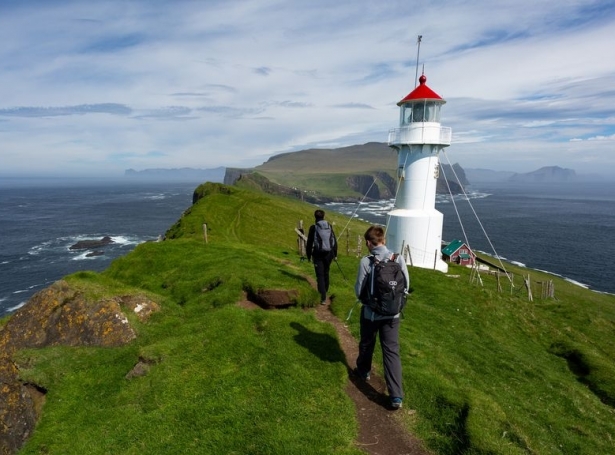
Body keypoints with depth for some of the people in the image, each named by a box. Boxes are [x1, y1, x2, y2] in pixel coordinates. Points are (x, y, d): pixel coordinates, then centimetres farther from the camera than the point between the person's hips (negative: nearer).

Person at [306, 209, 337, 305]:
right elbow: (334, 241, 6)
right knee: (326, 273, 22)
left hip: (318, 254, -4)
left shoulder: (313, 227, -7)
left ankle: (323, 298, -11)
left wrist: (308, 255, 6)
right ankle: (325, 291, 40)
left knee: (320, 275, -2)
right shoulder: (329, 226, 3)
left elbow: (309, 243, -4)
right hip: (328, 253, 4)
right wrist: (335, 254, 15)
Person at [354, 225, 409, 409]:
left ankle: (363, 371, 47)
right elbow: (406, 286, -1)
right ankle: (396, 396, 3)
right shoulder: (399, 259, -9)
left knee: (366, 345, 23)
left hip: (371, 313, -1)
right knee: (392, 352, 6)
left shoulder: (366, 262, -17)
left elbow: (359, 292, -12)